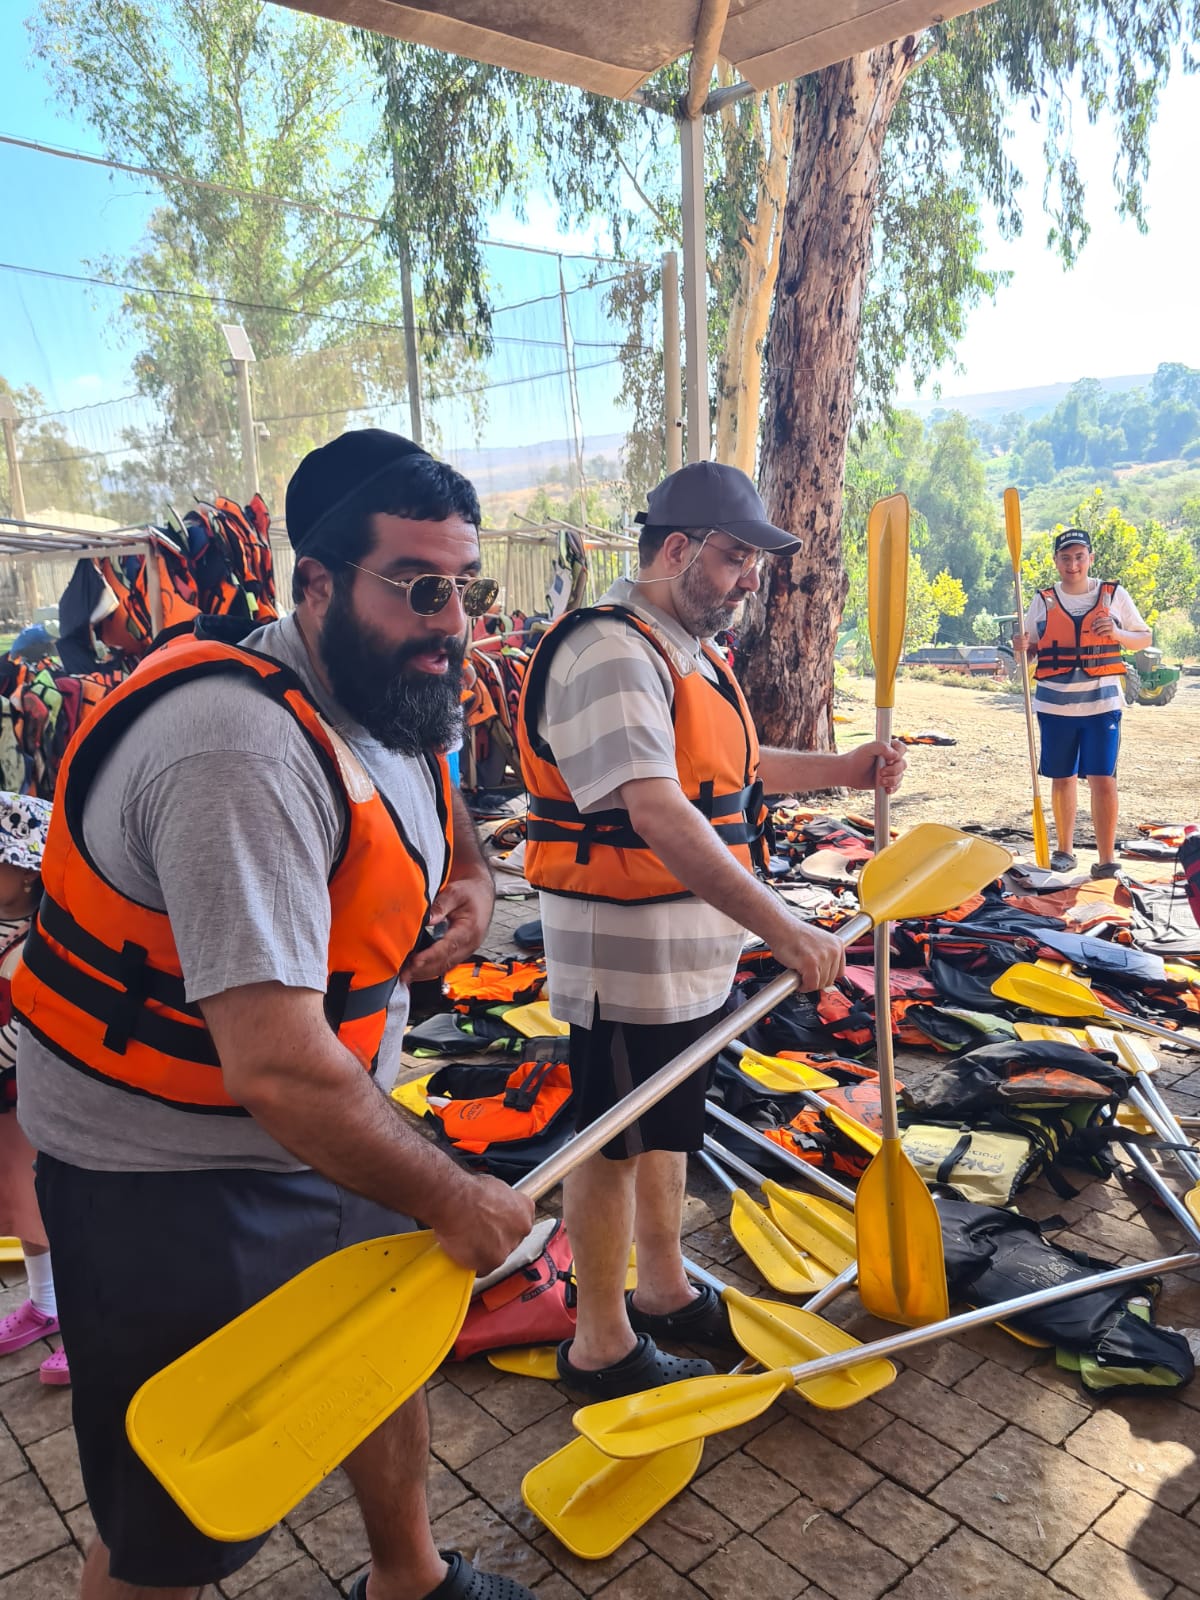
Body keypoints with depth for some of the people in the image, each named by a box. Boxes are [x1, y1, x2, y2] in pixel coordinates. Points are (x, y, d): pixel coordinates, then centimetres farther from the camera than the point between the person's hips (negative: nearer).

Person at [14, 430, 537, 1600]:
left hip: (326, 1131, 9)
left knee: (391, 1348, 27)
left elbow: (431, 802, 22)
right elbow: (277, 1071, -37)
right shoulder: (244, 748, -32)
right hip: (172, 1185, -9)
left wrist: (469, 880, -2)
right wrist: (456, 1202, -22)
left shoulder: (395, 699, -2)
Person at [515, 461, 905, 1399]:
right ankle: (602, 1346, 26)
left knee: (668, 1126, 23)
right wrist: (777, 923, -37)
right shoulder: (611, 653, -22)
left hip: (696, 947, 10)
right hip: (626, 953, -10)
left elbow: (734, 767, 25)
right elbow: (657, 811, -34)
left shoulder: (692, 652, 13)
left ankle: (663, 1291, 43)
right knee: (615, 1142, 6)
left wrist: (848, 770, 14)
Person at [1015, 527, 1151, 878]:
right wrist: (1022, 647, -14)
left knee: (1103, 780, -8)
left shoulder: (1114, 595, 3)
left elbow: (1144, 638, 9)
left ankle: (1107, 859, -4)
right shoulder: (1043, 601, 6)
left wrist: (1118, 634, -13)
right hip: (1055, 705, 2)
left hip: (1102, 704, -1)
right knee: (1062, 779, 10)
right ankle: (1064, 849, 24)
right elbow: (1030, 651, 10)